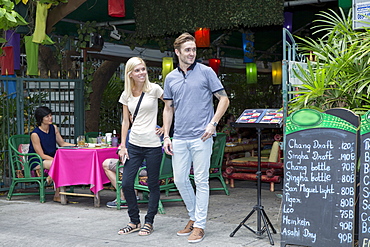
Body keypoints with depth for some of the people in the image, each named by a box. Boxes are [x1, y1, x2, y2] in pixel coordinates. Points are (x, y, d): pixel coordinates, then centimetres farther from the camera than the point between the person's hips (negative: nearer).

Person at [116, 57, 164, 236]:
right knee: (126, 184, 0)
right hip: (134, 145, 4)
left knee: (153, 185, 5)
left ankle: (149, 223, 18)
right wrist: (122, 146, 5)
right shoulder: (126, 95, 7)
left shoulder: (154, 89, -4)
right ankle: (134, 221, 17)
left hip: (152, 145, -4)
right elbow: (125, 122, 11)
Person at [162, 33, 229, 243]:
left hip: (201, 137, -5)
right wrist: (166, 136, 9)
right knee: (180, 180, 8)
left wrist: (213, 123, -12)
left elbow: (224, 99, -1)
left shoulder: (206, 72, -1)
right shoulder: (171, 78, 12)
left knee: (201, 181, 0)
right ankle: (193, 217, 28)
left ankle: (199, 225, 9)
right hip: (179, 138, 5)